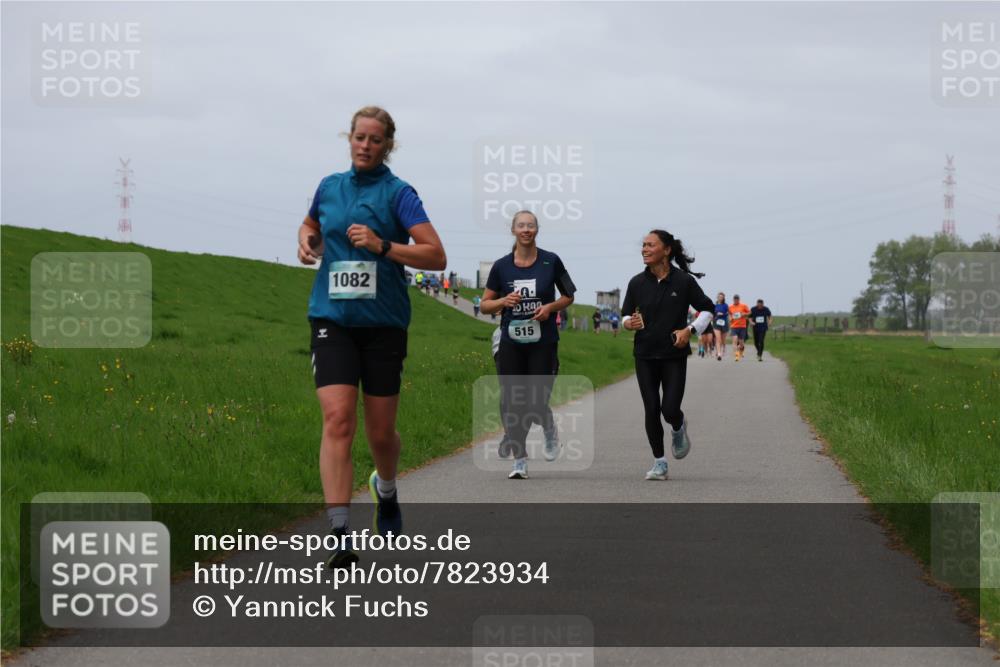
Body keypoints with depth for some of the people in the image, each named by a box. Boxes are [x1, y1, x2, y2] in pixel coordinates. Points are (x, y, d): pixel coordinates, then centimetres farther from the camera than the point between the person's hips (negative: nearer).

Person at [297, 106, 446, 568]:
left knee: (380, 432, 8)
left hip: (383, 322, -2)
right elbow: (311, 224, 30)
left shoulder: (397, 192, -4)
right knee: (337, 419, -16)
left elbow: (436, 255, -12)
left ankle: (386, 491, 43)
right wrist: (306, 241, 8)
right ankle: (340, 534, -20)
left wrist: (382, 246, -23)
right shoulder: (330, 187, 8)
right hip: (333, 320, 2)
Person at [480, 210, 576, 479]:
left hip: (543, 343, -1)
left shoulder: (551, 261, -1)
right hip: (511, 343, 1)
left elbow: (569, 296, 11)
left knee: (537, 403, -6)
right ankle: (520, 460, 7)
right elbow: (485, 304, 8)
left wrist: (550, 307, -9)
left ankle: (550, 432, 29)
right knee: (511, 403, -3)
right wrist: (504, 301, -13)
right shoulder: (501, 266, 2)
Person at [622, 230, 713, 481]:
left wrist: (691, 330, -11)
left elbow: (706, 309, 4)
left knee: (670, 409, -10)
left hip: (674, 356, -2)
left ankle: (678, 428, 28)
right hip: (645, 356, 2)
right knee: (651, 410, -1)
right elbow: (626, 314, 10)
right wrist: (629, 323, -13)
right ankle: (659, 463, 13)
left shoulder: (684, 281, -7)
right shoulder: (637, 283, 0)